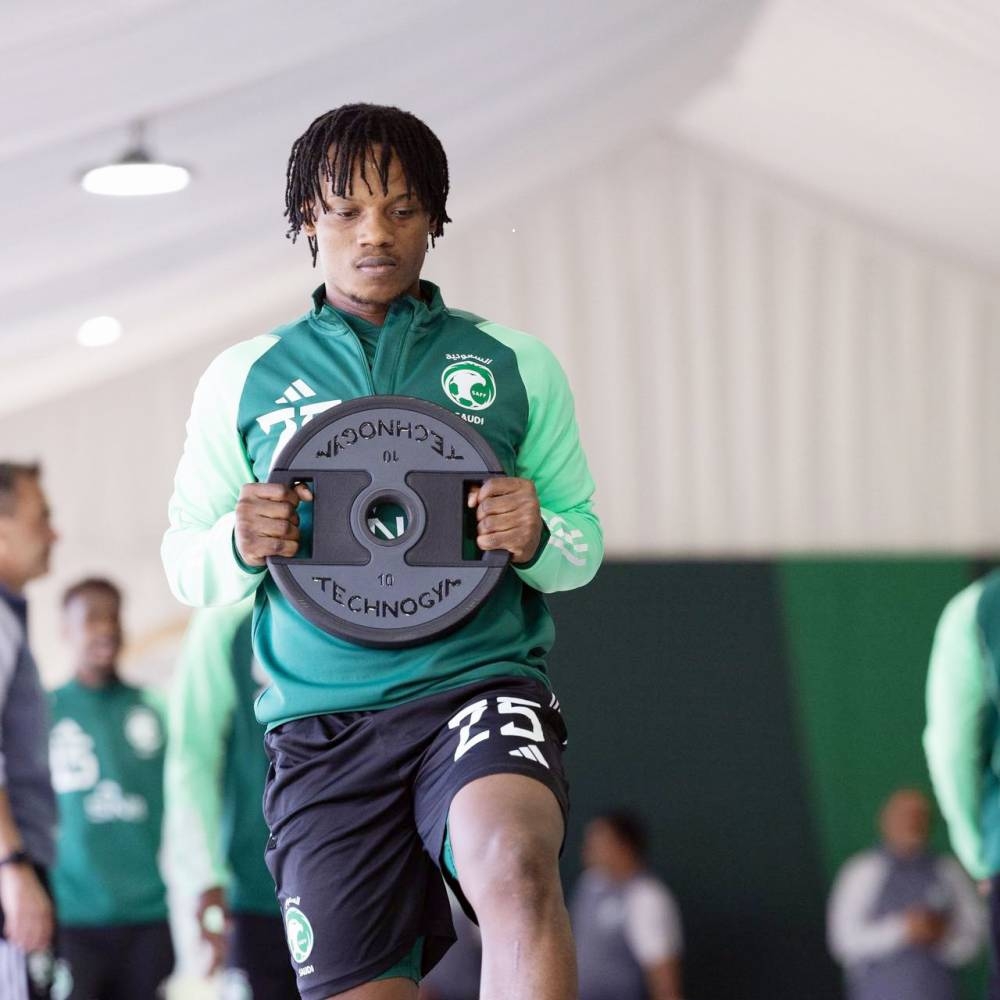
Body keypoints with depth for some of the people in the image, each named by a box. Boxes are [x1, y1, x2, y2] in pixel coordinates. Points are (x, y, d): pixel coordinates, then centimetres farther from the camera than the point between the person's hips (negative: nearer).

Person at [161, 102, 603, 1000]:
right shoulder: (243, 379, 13)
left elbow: (584, 542, 16)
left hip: (480, 683, -1)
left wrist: (537, 540, -9)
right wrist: (240, 547, -9)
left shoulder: (517, 367, 13)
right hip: (322, 723, 2)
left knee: (515, 864, -34)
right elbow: (185, 564, 15)